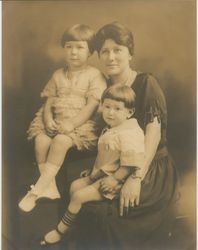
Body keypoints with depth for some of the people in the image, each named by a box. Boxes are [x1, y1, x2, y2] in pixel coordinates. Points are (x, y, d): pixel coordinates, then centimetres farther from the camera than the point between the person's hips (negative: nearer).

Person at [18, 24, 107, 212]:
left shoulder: (94, 75, -2)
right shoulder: (58, 75, 13)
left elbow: (92, 105, -11)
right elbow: (49, 101, 11)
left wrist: (72, 123, -21)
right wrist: (48, 119, -10)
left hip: (81, 123, -5)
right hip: (56, 121, 5)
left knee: (61, 141, -31)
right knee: (40, 139, -23)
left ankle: (37, 189, -23)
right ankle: (50, 186, -16)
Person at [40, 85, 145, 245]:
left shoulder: (130, 134, -22)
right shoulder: (110, 130, 11)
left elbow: (131, 163, -25)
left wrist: (115, 180, -25)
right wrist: (94, 172, 15)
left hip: (117, 179, -10)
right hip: (103, 174, 10)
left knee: (79, 196, -12)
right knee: (75, 185, 8)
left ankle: (60, 231, 6)